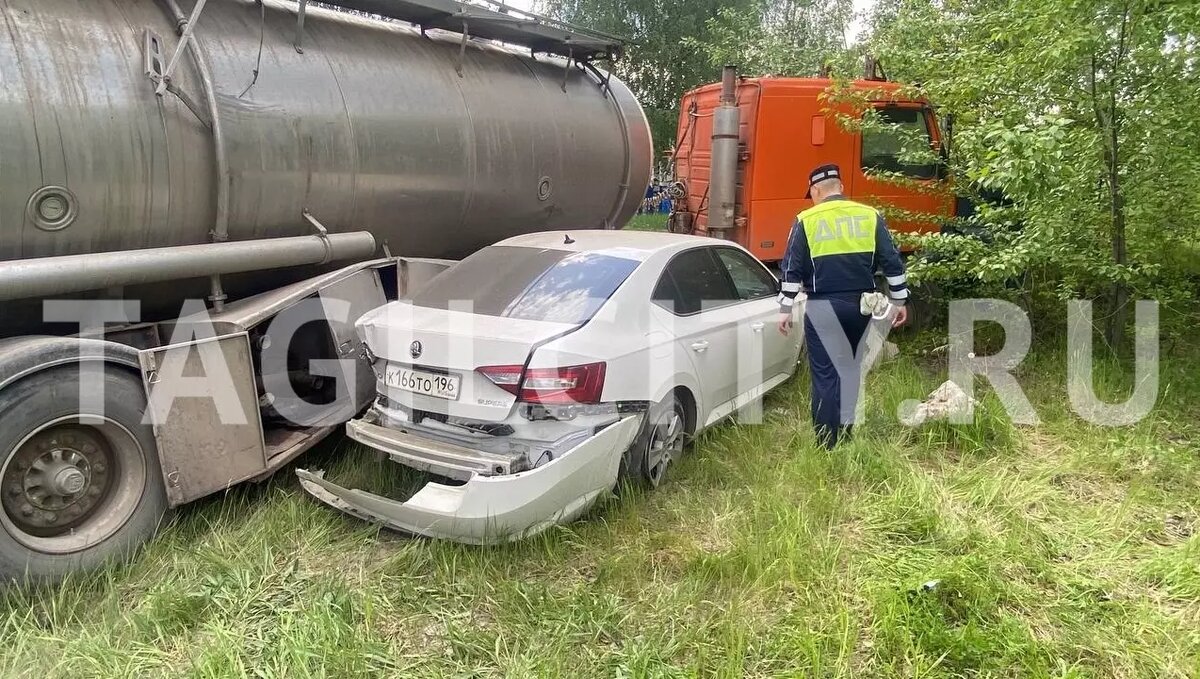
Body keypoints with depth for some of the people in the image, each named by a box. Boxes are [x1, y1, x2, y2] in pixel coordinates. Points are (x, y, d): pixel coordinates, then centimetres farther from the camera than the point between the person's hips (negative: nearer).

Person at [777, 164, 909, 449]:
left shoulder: (806, 221, -3)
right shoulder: (870, 216, 4)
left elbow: (792, 269, -5)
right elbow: (892, 263, 4)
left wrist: (785, 309, 1)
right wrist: (899, 301, 12)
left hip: (823, 308, -3)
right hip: (860, 305, 3)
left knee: (825, 374, 3)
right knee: (850, 368, 18)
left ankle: (828, 442, 8)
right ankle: (845, 433, 25)